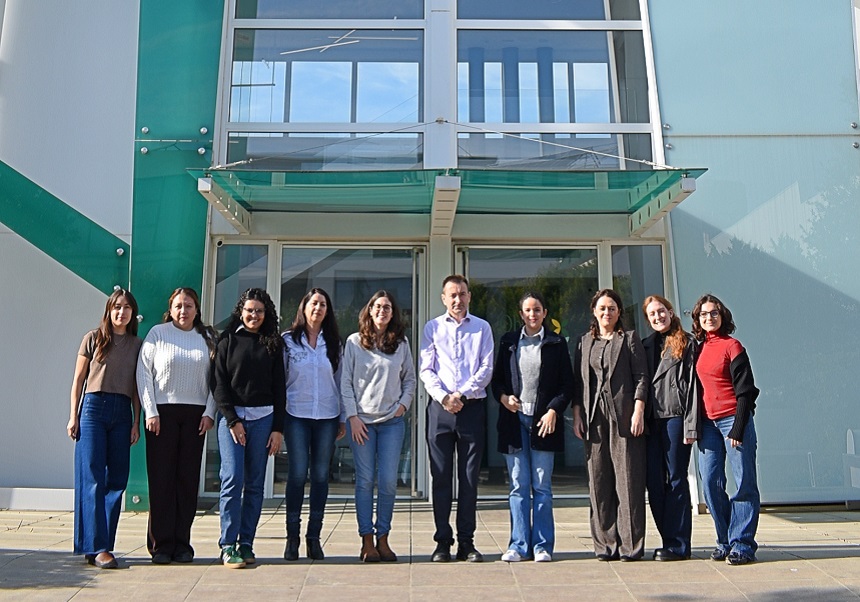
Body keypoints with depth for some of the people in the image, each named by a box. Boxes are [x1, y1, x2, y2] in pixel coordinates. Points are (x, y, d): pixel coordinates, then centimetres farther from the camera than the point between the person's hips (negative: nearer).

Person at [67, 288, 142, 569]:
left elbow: (136, 388, 10)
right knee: (93, 479, -6)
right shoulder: (94, 338, 4)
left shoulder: (137, 345, 11)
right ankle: (96, 547, -4)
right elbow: (78, 380, 5)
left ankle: (103, 544, 10)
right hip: (94, 407, -3)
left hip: (122, 413, 3)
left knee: (117, 480, 2)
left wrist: (136, 423, 5)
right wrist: (74, 416, 0)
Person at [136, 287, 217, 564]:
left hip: (195, 414, 2)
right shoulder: (157, 334, 3)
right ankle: (161, 544, 8)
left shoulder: (207, 337, 9)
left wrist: (209, 412, -2)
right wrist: (150, 412, -6)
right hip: (162, 412, -2)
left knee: (188, 478, 4)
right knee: (161, 477, 0)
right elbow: (144, 373, 0)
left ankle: (181, 543, 12)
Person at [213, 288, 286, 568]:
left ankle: (246, 543, 11)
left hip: (263, 418, 2)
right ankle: (228, 545, -3)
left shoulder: (273, 344, 10)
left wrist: (278, 428, 1)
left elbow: (279, 387, 8)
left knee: (255, 483, 3)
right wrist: (232, 420, -8)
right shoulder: (228, 341, 6)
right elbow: (219, 384, 1)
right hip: (231, 416, -2)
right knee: (232, 479, -9)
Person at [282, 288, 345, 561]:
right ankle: (292, 536, 6)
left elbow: (339, 380, 12)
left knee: (321, 475, 4)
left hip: (327, 416, 2)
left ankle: (314, 536, 12)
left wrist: (342, 418, 9)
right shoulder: (288, 340, 4)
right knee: (297, 474, -4)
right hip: (297, 415, -2)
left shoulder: (333, 343, 10)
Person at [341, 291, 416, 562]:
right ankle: (367, 541, 8)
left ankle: (383, 539, 11)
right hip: (361, 420, -1)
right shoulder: (354, 342, 4)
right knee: (365, 480, 0)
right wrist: (352, 416, -4)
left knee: (388, 481, -1)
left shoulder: (401, 344, 9)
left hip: (392, 421, 1)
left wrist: (403, 403, 1)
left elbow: (410, 379, 16)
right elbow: (345, 381, 3)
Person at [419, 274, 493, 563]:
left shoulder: (482, 328, 10)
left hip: (472, 407, 0)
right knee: (441, 477, 2)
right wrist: (443, 397, -12)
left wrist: (462, 394, -11)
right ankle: (443, 541, 11)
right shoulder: (432, 328, 9)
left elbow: (486, 368, 1)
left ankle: (466, 542, 11)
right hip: (440, 407, 0)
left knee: (469, 477, 3)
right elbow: (426, 370, 3)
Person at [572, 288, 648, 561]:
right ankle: (606, 544, 11)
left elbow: (641, 377, 0)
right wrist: (576, 415, 7)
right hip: (594, 417, 3)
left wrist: (638, 411, -9)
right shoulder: (585, 342, 17)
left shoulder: (630, 339, 7)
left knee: (628, 480, -3)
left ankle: (631, 544, 5)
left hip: (624, 416, -3)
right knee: (599, 482, 3)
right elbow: (578, 380, 14)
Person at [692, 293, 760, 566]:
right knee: (710, 483, 4)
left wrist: (738, 429, -14)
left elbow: (745, 391, -8)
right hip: (708, 423, 6)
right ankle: (725, 541, 16)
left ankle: (742, 544, 5)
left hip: (733, 419, -6)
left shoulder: (732, 346, -4)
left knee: (744, 484, -1)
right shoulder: (699, 348, 12)